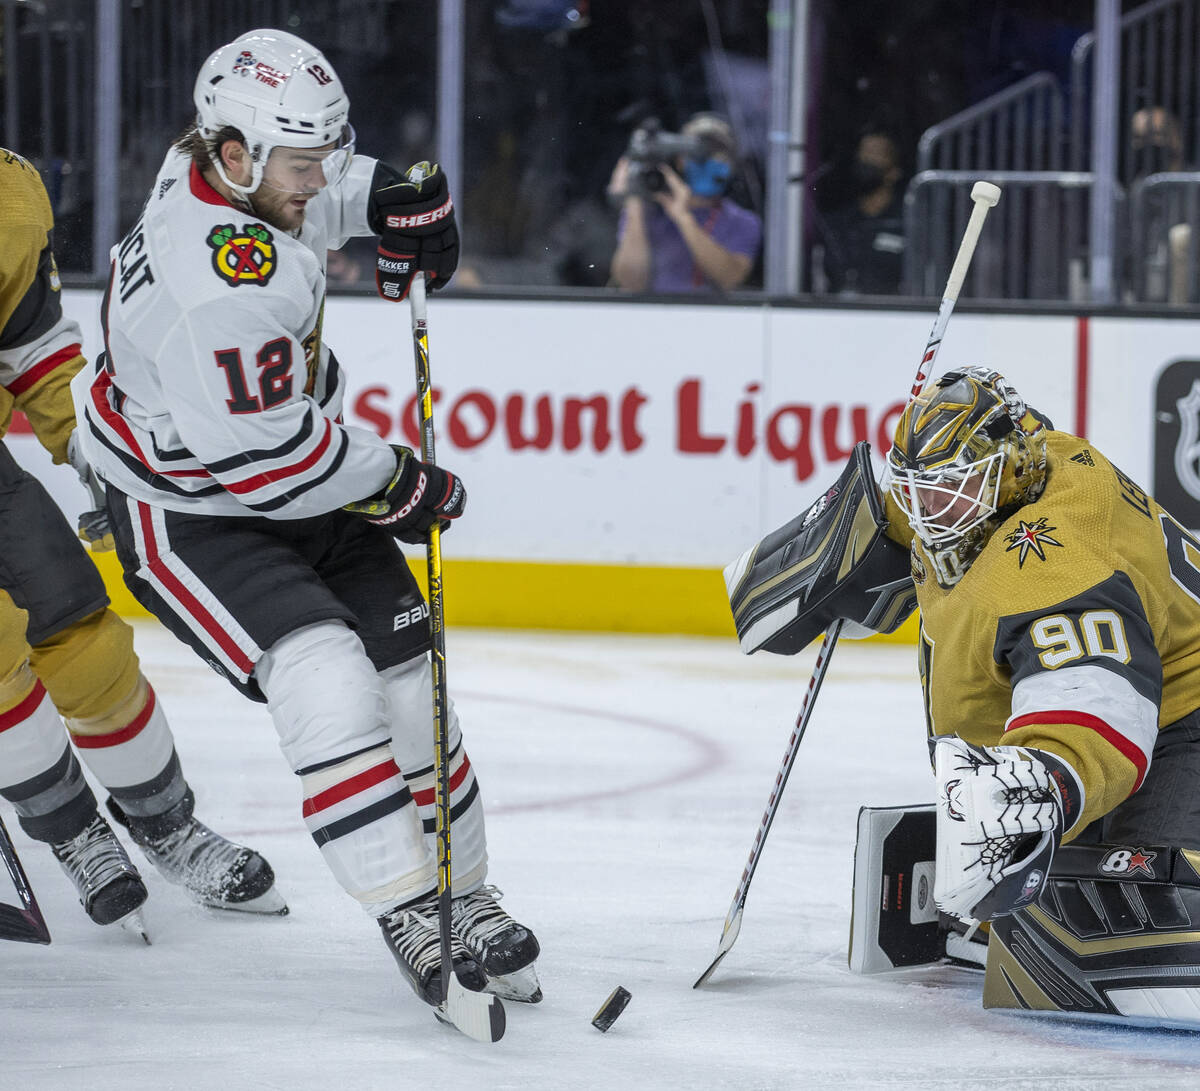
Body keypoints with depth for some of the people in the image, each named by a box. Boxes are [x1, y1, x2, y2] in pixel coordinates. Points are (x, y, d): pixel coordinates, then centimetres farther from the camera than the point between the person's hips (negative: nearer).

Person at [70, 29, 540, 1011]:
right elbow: (263, 446, -29)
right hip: (190, 517, -10)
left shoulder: (224, 166, -4)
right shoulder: (217, 272, -32)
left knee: (406, 678, 5)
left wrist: (386, 198, 4)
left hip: (299, 489, 10)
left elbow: (315, 185, 23)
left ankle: (465, 898, 16)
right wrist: (396, 485, -16)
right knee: (326, 680, -25)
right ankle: (407, 913, -20)